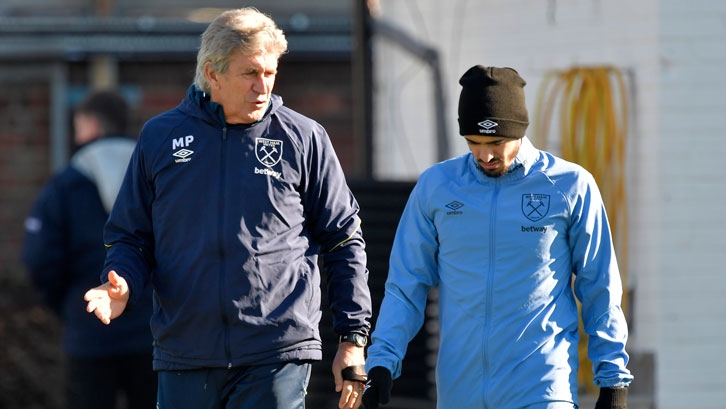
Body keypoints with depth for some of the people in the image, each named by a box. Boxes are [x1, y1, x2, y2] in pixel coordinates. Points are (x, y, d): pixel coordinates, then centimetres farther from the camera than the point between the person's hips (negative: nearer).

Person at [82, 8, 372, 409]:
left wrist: (353, 338, 4)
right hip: (184, 358, 2)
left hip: (277, 358, -2)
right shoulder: (161, 137, 7)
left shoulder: (304, 139, 4)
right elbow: (129, 236, 14)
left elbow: (344, 242, 9)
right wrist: (121, 285, -8)